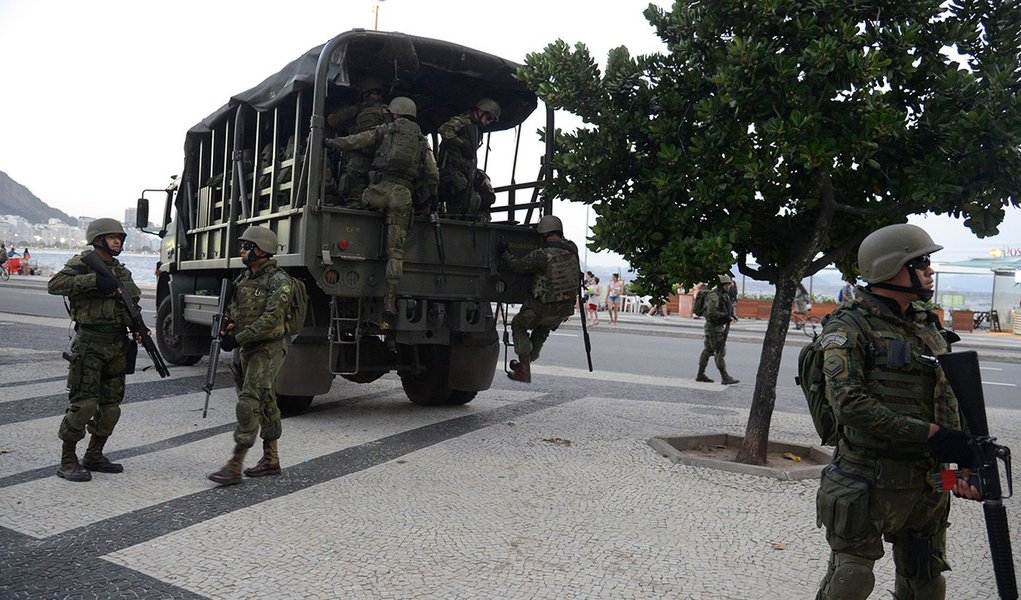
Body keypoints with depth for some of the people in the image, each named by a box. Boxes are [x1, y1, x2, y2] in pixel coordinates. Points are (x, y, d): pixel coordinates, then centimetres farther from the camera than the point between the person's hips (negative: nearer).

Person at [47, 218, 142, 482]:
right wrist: (94, 280, -25)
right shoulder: (83, 263, -3)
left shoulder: (122, 271, 16)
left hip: (117, 344, 7)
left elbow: (132, 303, 20)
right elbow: (54, 285, -19)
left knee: (111, 403, 9)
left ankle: (94, 455, 22)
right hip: (89, 344, -7)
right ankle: (67, 461, 3)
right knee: (84, 403, -9)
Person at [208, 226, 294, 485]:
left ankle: (235, 465, -10)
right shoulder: (244, 277, 13)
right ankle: (271, 459, 24)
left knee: (249, 401, -13)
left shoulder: (279, 281, -14)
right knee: (264, 401, 14)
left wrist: (238, 338, -22)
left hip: (268, 348, -9)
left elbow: (271, 320, -22)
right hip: (246, 347, 9)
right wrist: (227, 325, -1)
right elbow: (234, 308, 22)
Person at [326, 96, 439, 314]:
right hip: (403, 195, 3)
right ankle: (389, 300, -4)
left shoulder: (386, 129, 15)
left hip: (382, 188, -3)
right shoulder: (421, 141, 22)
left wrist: (330, 142, 21)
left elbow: (354, 141, 9)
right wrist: (428, 197, 31)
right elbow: (433, 175, 17)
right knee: (396, 249, 0)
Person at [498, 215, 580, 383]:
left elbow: (518, 265, -17)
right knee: (542, 330, 32)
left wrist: (504, 253, -2)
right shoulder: (572, 249, -1)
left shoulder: (543, 254, -21)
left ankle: (524, 372, 14)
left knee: (518, 326, 17)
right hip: (565, 309, 7)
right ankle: (526, 363, 45)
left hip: (544, 307, -6)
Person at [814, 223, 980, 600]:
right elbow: (849, 403, -21)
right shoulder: (850, 327, -11)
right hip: (869, 483, -7)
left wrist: (968, 462, -1)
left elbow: (951, 400, 12)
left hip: (928, 482, 7)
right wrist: (928, 433, -21)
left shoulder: (928, 329, 12)